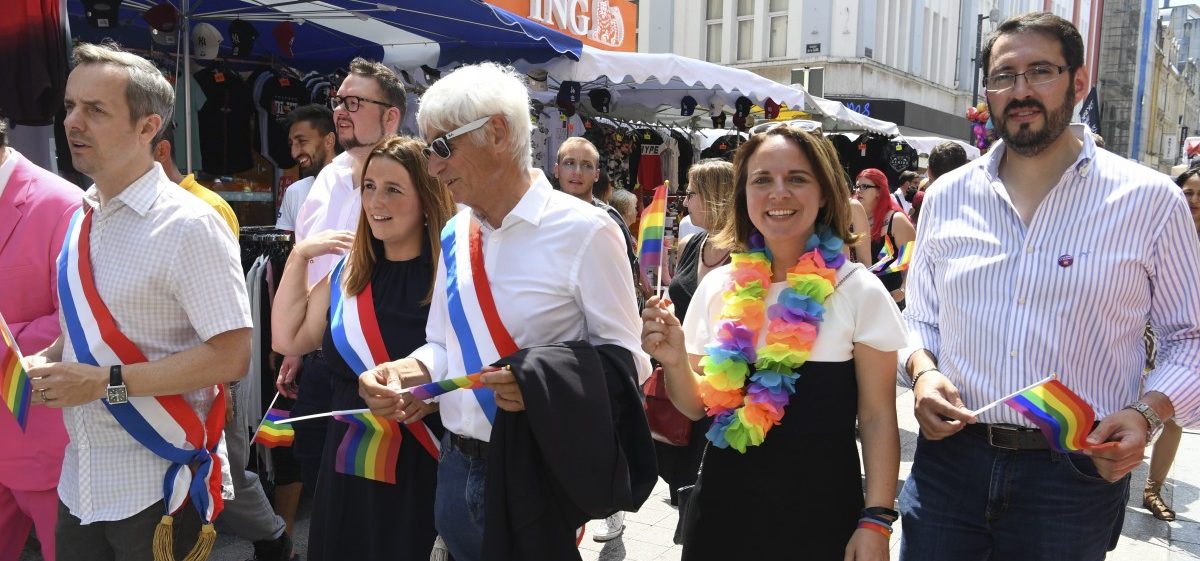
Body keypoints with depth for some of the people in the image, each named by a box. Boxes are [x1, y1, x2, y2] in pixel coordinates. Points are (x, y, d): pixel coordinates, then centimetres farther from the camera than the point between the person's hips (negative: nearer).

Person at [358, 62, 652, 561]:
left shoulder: (584, 231, -13)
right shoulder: (455, 234, 7)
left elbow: (623, 358, -10)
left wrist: (540, 382, -26)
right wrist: (402, 372, -6)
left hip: (535, 476, -5)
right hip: (457, 468, 6)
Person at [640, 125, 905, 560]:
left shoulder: (858, 291, -7)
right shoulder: (718, 287, 1)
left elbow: (878, 418, -5)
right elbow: (698, 407, 6)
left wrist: (875, 521, -11)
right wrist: (674, 362, -13)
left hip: (820, 513, -2)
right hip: (724, 507, 3)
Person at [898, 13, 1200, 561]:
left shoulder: (1151, 200, -3)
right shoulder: (946, 197, 6)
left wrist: (1146, 413, -14)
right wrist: (922, 371, -6)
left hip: (1077, 473, -2)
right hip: (948, 458, 2)